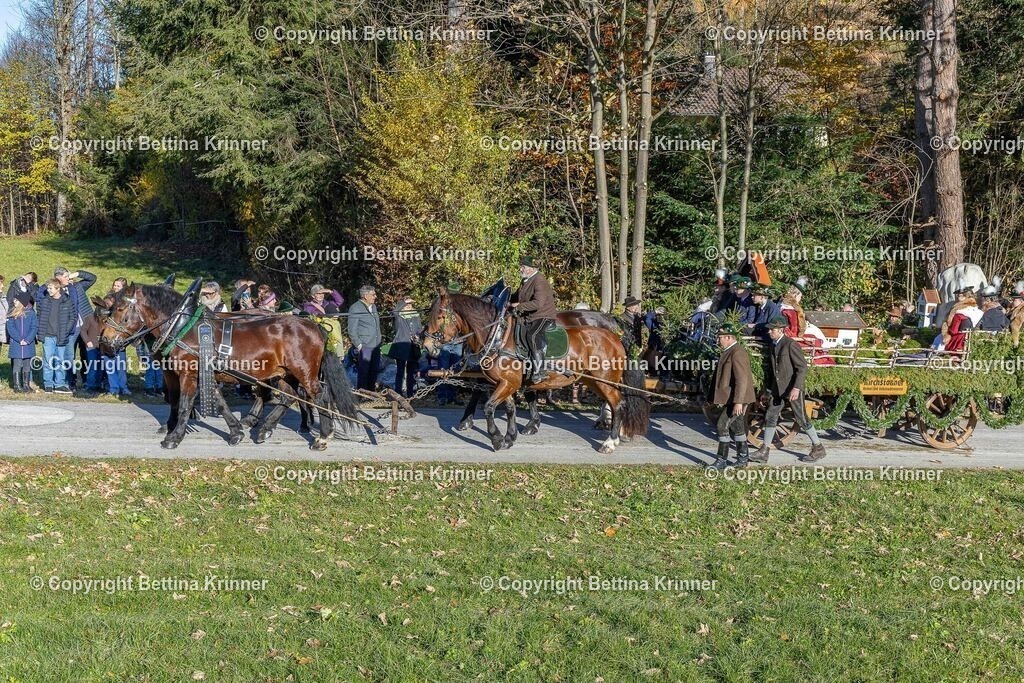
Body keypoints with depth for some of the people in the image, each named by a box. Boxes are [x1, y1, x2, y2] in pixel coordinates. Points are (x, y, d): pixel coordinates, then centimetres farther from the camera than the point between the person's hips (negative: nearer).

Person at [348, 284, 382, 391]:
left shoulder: (373, 307, 16)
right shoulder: (355, 308, -8)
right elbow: (352, 330, -9)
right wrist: (358, 345, -13)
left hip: (375, 346, 8)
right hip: (364, 347, -8)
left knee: (374, 372, 11)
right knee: (363, 373, -5)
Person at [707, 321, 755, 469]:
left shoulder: (737, 353, -19)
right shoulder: (729, 352, 13)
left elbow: (742, 379, -24)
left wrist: (738, 402, -26)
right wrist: (721, 398, 21)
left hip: (737, 398, -10)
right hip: (731, 397, 10)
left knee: (722, 425, -10)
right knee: (736, 426, 17)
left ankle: (722, 460, -5)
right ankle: (743, 457, 28)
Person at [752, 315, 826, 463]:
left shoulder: (791, 345, -15)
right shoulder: (772, 347, 10)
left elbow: (802, 367, -18)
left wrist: (796, 388, -25)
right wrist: (768, 389, 19)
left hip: (792, 389, -7)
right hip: (777, 389, 7)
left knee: (801, 419, 1)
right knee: (770, 417, 3)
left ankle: (818, 448, 15)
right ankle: (764, 451, 6)